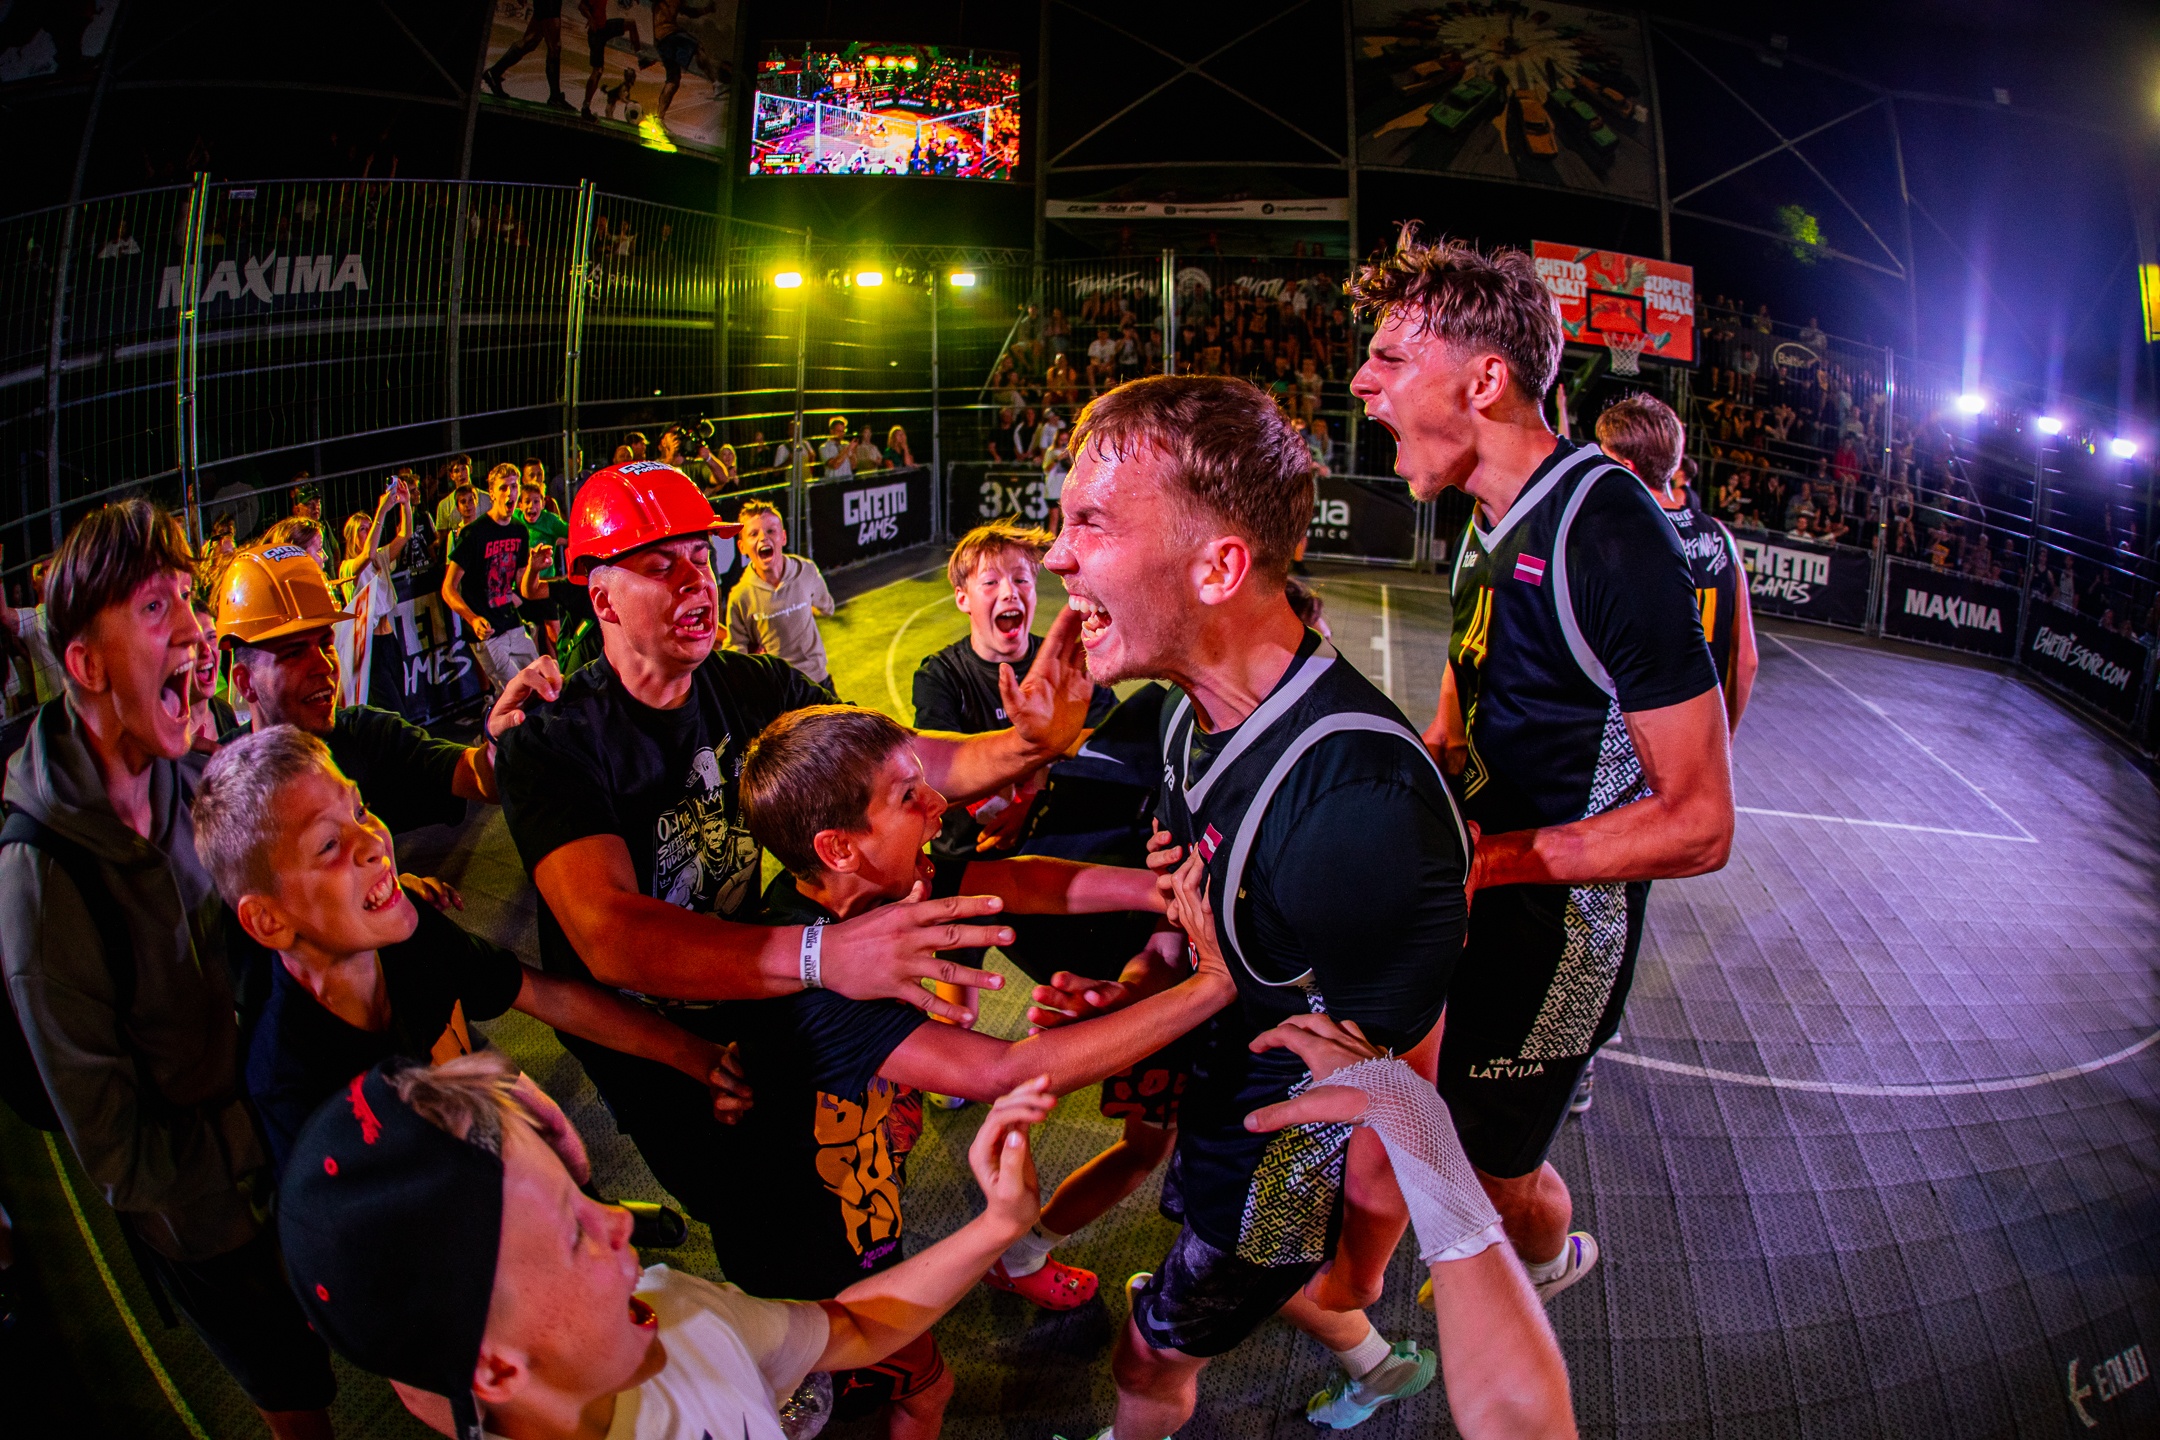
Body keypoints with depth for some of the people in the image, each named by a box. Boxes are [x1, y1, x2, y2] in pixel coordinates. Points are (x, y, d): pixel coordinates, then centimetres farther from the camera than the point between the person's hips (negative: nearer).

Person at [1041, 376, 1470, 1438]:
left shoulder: (1360, 802, -40)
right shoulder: (1193, 714, -9)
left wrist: (1354, 1279, -13)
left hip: (1289, 1158, -8)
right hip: (1219, 1086, 8)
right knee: (1266, 1279, 33)